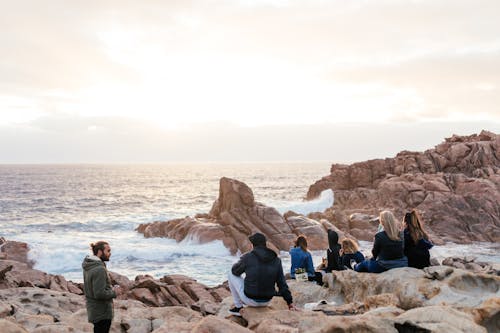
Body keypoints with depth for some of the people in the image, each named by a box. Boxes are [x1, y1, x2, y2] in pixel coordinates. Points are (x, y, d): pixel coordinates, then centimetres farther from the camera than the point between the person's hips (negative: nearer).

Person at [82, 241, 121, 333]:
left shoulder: (88, 266, 4)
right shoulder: (99, 269, -26)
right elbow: (100, 294, -29)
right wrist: (114, 293, -13)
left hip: (93, 309, 9)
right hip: (102, 312, -9)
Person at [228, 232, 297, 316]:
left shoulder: (248, 257, -14)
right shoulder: (276, 260, -3)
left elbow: (235, 271, 4)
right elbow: (282, 283, -1)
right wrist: (290, 303, 6)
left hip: (250, 299, -5)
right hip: (266, 301, 5)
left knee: (231, 274, 17)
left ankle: (238, 307, 20)